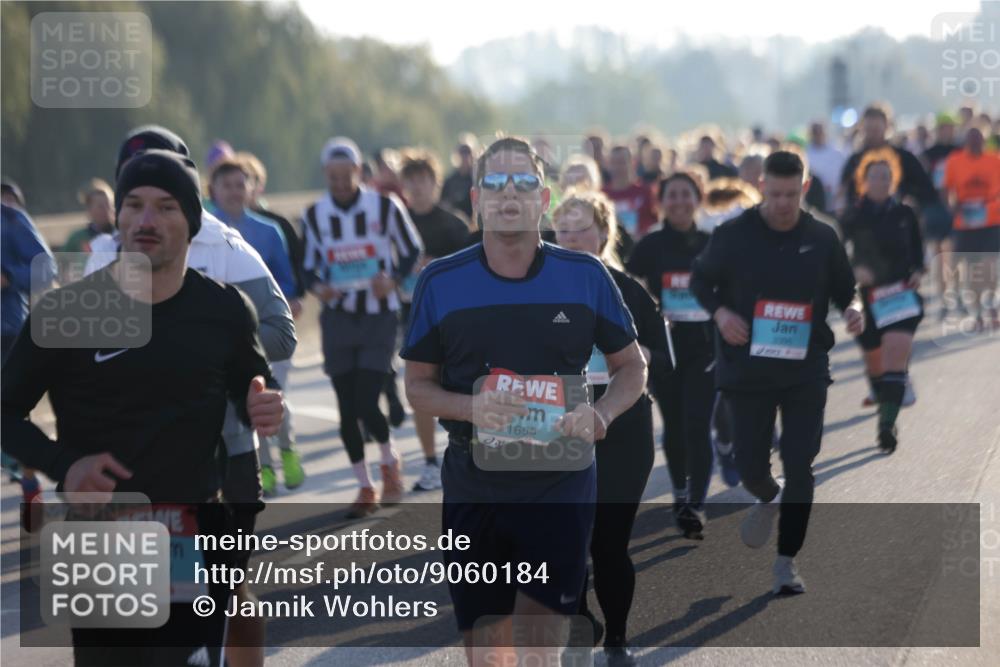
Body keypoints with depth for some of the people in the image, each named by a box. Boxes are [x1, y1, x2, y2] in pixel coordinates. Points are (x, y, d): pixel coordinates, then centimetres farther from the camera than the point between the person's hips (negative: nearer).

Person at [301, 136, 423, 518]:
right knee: (347, 408, 4)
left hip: (379, 317, -3)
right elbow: (310, 266, 11)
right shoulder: (315, 215, 3)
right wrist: (317, 287, -11)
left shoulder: (385, 207, -6)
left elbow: (412, 250, 4)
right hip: (337, 319, 3)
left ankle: (390, 463, 19)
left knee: (366, 404, -12)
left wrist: (394, 279, -15)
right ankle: (365, 488, 19)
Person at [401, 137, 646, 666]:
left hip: (560, 488, -1)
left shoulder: (585, 277, -1)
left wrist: (601, 414, -11)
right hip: (472, 487, 2)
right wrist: (472, 408, -14)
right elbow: (418, 384, 7)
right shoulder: (440, 282, 0)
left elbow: (631, 367, 10)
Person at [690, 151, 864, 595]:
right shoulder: (733, 236, -6)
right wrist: (719, 311, -13)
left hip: (806, 371, 1)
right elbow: (700, 279, 6)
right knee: (750, 464, 4)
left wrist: (851, 310, -10)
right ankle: (768, 500, 42)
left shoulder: (822, 239, 0)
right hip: (747, 371, -1)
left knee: (800, 465, -4)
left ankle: (787, 562, 7)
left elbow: (843, 288, 13)